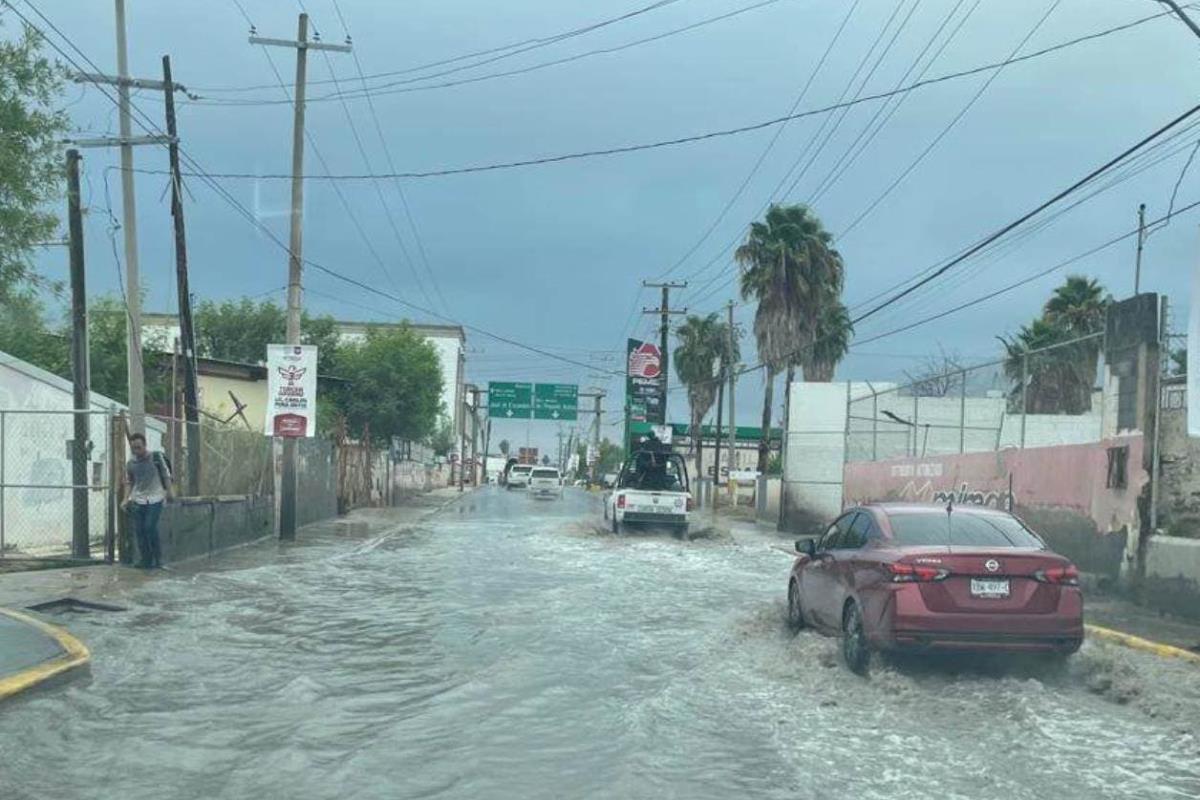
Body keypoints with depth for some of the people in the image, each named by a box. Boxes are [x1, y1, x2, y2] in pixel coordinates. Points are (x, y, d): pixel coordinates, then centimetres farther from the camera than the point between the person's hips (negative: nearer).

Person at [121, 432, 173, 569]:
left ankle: (158, 558, 1)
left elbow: (166, 475, 3)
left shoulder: (156, 457, -3)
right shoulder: (130, 463, 7)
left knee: (150, 527, -14)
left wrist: (168, 492, 2)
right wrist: (126, 498, 6)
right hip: (137, 500, 4)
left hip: (155, 499, -4)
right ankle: (145, 560, 9)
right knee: (139, 530, 0)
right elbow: (129, 482, 17)